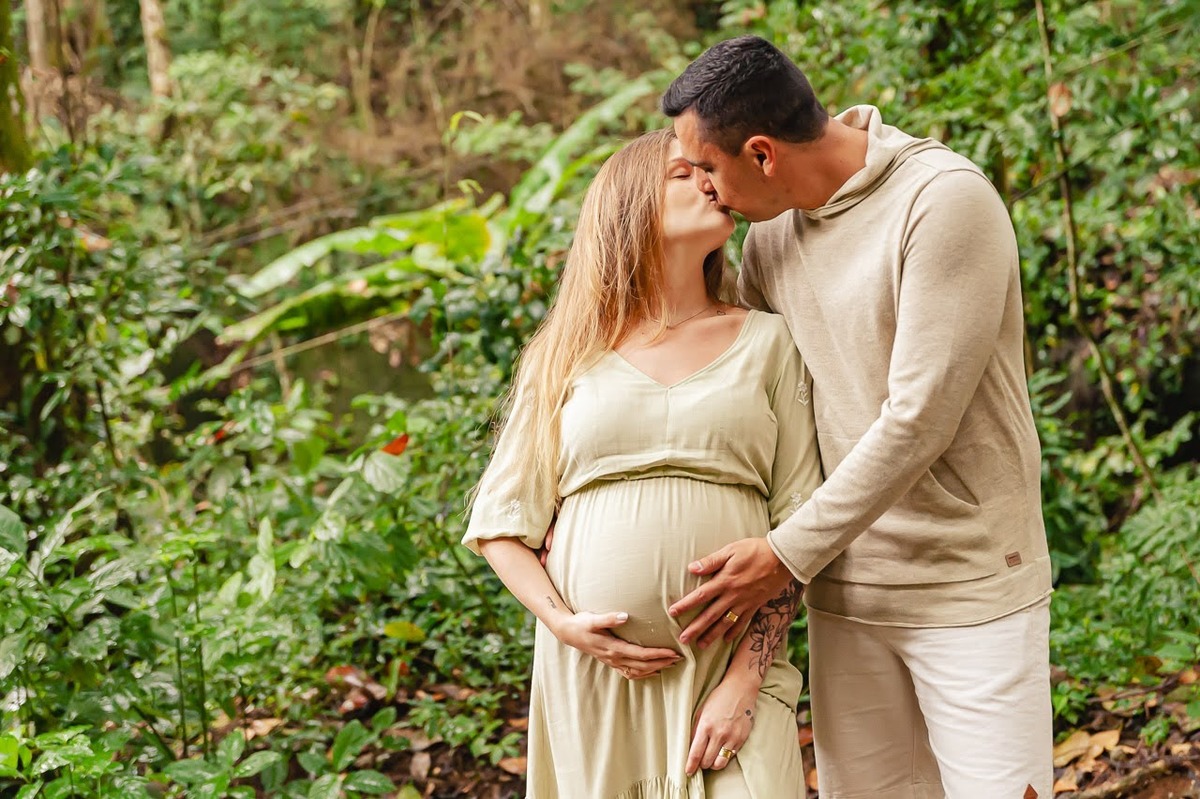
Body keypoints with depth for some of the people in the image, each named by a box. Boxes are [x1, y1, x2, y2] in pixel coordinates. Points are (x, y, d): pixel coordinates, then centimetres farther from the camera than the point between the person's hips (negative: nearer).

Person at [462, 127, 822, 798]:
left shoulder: (767, 342, 7)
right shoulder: (570, 357, 9)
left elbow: (798, 525, 1)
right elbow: (499, 522, 10)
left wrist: (746, 678, -8)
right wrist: (564, 624, -6)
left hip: (731, 664, -1)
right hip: (594, 665, 1)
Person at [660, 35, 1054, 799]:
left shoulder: (947, 200, -17)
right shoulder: (773, 229, 6)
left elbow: (918, 420, -21)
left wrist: (787, 557, -16)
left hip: (968, 587, -6)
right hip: (847, 590, 6)